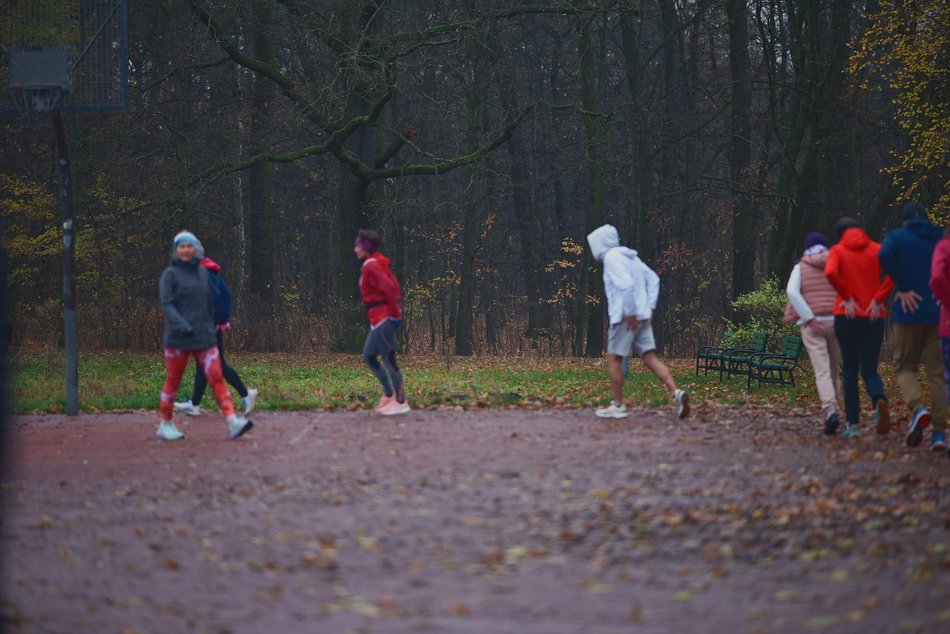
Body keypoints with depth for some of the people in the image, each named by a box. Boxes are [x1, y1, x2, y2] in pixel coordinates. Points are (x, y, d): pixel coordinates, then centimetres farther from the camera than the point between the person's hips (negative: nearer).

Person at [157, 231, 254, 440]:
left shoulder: (202, 272, 12)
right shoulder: (170, 274, -3)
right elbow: (166, 303, -13)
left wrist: (210, 327, 21)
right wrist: (181, 325, -26)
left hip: (204, 337, 4)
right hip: (178, 338, -4)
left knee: (216, 378, -7)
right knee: (173, 382, 6)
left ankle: (233, 423, -17)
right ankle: (165, 425, 20)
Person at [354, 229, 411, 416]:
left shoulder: (370, 267, -16)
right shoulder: (379, 263, 14)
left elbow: (389, 288, -25)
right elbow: (394, 287, 17)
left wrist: (395, 313, -17)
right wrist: (397, 308, 12)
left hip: (382, 319, -10)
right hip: (379, 319, 10)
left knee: (388, 360, -4)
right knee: (368, 355, 15)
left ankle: (401, 402, 0)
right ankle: (388, 395, 17)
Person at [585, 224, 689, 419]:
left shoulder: (611, 257, -9)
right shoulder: (629, 256, 18)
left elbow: (625, 284, -24)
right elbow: (653, 279, 19)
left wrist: (629, 312, -20)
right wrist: (650, 306, 13)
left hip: (626, 317, -8)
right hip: (642, 316, 8)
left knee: (614, 359, 2)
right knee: (650, 358, 2)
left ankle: (617, 405, 5)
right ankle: (675, 392, -13)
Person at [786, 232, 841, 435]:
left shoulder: (800, 268, 6)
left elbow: (792, 292, -9)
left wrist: (809, 318, -10)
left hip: (812, 324, -1)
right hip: (836, 320, 1)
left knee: (822, 371, -10)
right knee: (834, 370, 15)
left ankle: (830, 411, -28)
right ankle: (831, 409, 15)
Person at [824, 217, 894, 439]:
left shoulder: (837, 251, 3)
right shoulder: (876, 250, 8)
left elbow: (830, 273, -19)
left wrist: (846, 297, -8)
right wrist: (878, 299, -7)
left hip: (846, 316, -1)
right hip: (873, 317, 1)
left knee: (850, 371, 11)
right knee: (869, 371, 4)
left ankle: (853, 423, 5)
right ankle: (880, 400, -29)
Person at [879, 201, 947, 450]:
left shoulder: (897, 236, 3)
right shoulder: (941, 240, 10)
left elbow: (884, 255, -20)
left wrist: (903, 288, -13)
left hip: (910, 311, -2)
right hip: (940, 314, 2)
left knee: (904, 366, 11)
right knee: (938, 372, 6)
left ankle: (918, 408, -16)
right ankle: (939, 431, -2)